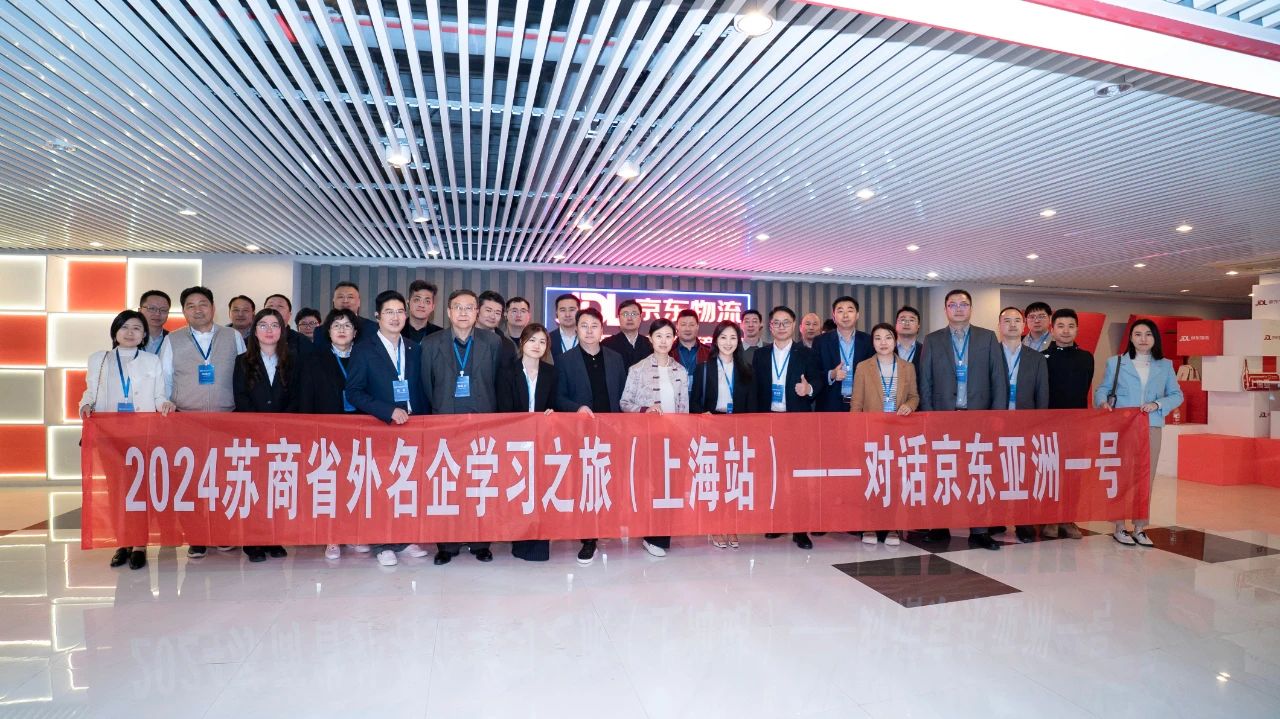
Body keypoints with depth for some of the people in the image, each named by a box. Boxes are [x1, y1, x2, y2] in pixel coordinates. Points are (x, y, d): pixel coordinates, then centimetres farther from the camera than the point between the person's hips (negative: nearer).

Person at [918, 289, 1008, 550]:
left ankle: (978, 530, 8)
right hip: (943, 416, 0)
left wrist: (998, 415, -2)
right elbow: (925, 381, 5)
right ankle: (940, 527, 11)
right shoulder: (932, 340, 7)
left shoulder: (988, 337, 8)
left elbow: (999, 378, 5)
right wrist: (928, 416, -2)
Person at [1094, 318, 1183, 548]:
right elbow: (1102, 389, 6)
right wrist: (1103, 401, -15)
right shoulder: (1115, 363, 8)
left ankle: (1139, 528, 10)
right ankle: (1119, 527, 5)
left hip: (1152, 427, 2)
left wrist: (1157, 404, -10)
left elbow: (1177, 395, 8)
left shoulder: (1165, 366, 12)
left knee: (1146, 478, 3)